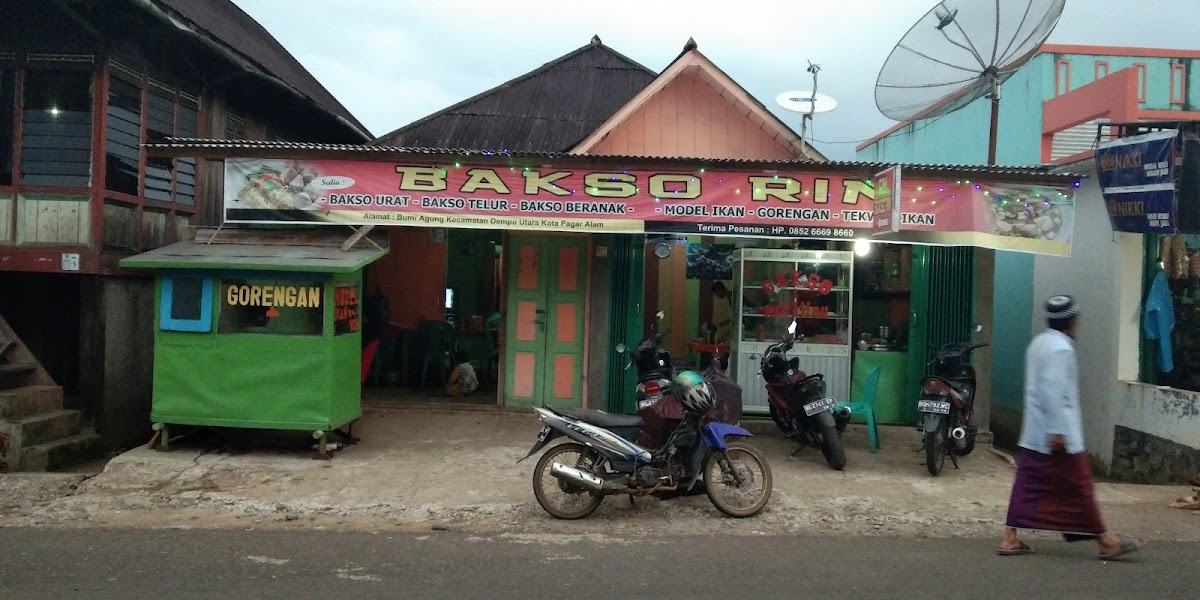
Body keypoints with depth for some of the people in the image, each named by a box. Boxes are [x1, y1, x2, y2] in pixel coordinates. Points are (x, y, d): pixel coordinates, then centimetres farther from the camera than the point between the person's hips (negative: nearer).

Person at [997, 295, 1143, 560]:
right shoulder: (1061, 349, -16)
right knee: (1079, 487, 2)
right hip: (1058, 436, -9)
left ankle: (1010, 538, 7)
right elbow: (1054, 391, -23)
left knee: (1027, 486, 8)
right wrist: (1059, 432, -22)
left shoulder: (1039, 343, 13)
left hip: (1034, 434, 9)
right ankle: (1105, 541, 14)